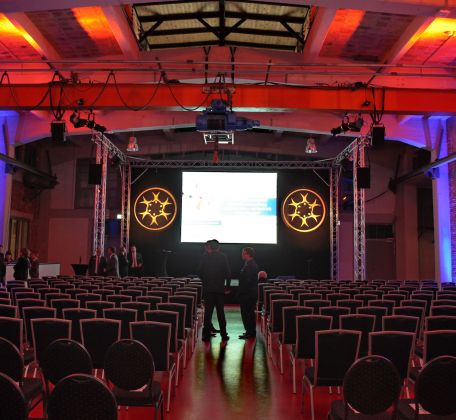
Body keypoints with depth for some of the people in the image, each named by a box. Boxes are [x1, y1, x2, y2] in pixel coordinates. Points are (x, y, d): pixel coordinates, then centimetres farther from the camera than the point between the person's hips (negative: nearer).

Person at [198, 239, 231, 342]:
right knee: (220, 311, 9)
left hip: (208, 288, 0)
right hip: (220, 288, 0)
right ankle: (224, 334, 13)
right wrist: (228, 281, 9)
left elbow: (199, 272, -4)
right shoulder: (223, 257, -4)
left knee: (208, 311, 5)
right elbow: (228, 272, -7)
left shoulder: (205, 257, -4)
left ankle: (207, 334, 4)